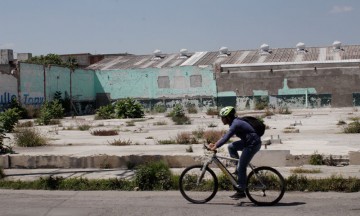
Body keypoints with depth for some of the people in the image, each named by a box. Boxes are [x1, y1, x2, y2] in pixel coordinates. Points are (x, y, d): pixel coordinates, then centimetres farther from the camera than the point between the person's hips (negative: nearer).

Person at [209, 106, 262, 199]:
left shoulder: (235, 124, -19)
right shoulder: (234, 122, 11)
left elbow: (226, 138, -25)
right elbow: (226, 136, 19)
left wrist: (215, 147, -24)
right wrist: (215, 144, 14)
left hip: (253, 144, -10)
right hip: (247, 142, 10)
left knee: (241, 167, -6)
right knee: (231, 147, 11)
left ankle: (241, 191, 1)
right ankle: (238, 168, 13)